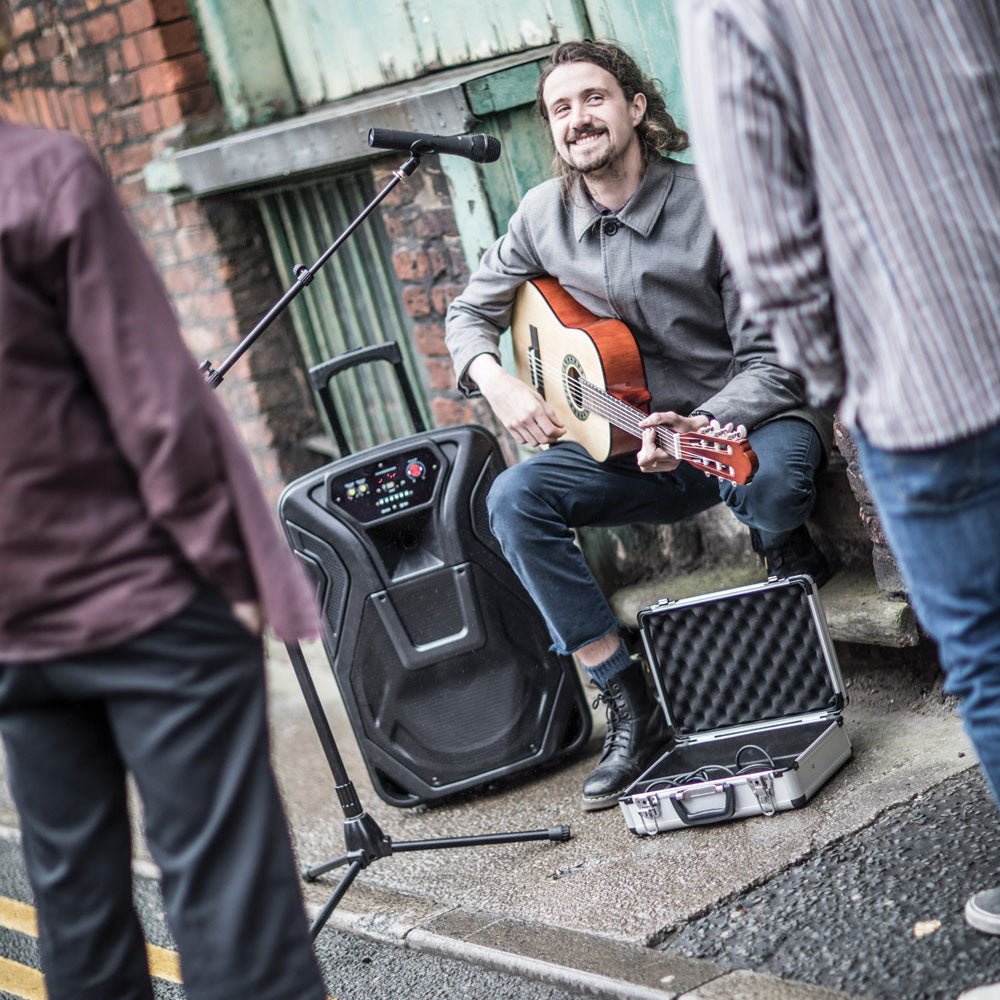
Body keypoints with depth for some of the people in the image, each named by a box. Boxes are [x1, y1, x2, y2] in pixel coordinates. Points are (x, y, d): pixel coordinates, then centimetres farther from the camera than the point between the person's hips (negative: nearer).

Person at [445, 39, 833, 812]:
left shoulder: (711, 207, -14)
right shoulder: (546, 215, 1)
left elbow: (770, 360, -15)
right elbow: (470, 313, 13)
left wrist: (697, 427, -33)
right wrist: (497, 382, -9)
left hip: (744, 420, -5)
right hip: (632, 434, 5)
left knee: (769, 481, -40)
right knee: (514, 500, -19)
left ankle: (794, 554, 1)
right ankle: (632, 708, -17)